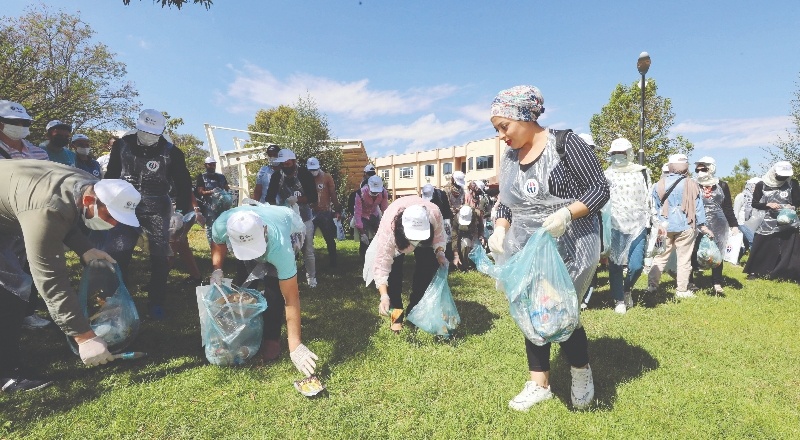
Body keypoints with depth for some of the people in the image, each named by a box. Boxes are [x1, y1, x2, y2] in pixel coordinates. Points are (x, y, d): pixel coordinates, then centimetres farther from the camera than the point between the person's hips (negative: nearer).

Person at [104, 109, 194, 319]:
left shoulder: (171, 152, -5)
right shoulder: (122, 145, 0)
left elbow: (183, 183, -1)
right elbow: (111, 177, 9)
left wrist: (183, 211, -6)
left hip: (157, 208, -1)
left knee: (159, 256, 3)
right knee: (116, 252, -5)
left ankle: (156, 302, 16)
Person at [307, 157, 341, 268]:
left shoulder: (327, 177, -2)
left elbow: (333, 195, 1)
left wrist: (337, 210, -1)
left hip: (325, 212, -1)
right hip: (310, 213, 2)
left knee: (330, 239, 7)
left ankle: (333, 262, 19)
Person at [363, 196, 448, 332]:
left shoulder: (434, 214, -41)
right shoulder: (388, 230, -46)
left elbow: (439, 235, -18)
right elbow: (381, 265, -43)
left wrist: (440, 252, -36)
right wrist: (384, 297, -51)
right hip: (396, 240, -2)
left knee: (429, 265, -10)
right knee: (393, 270, -19)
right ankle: (396, 313, -2)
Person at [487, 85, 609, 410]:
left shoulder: (565, 144, -9)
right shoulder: (509, 157, 9)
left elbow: (600, 189, -10)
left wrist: (566, 214, -26)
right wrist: (500, 230, -4)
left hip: (569, 250, -5)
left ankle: (581, 372, 31)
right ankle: (539, 384, 28)